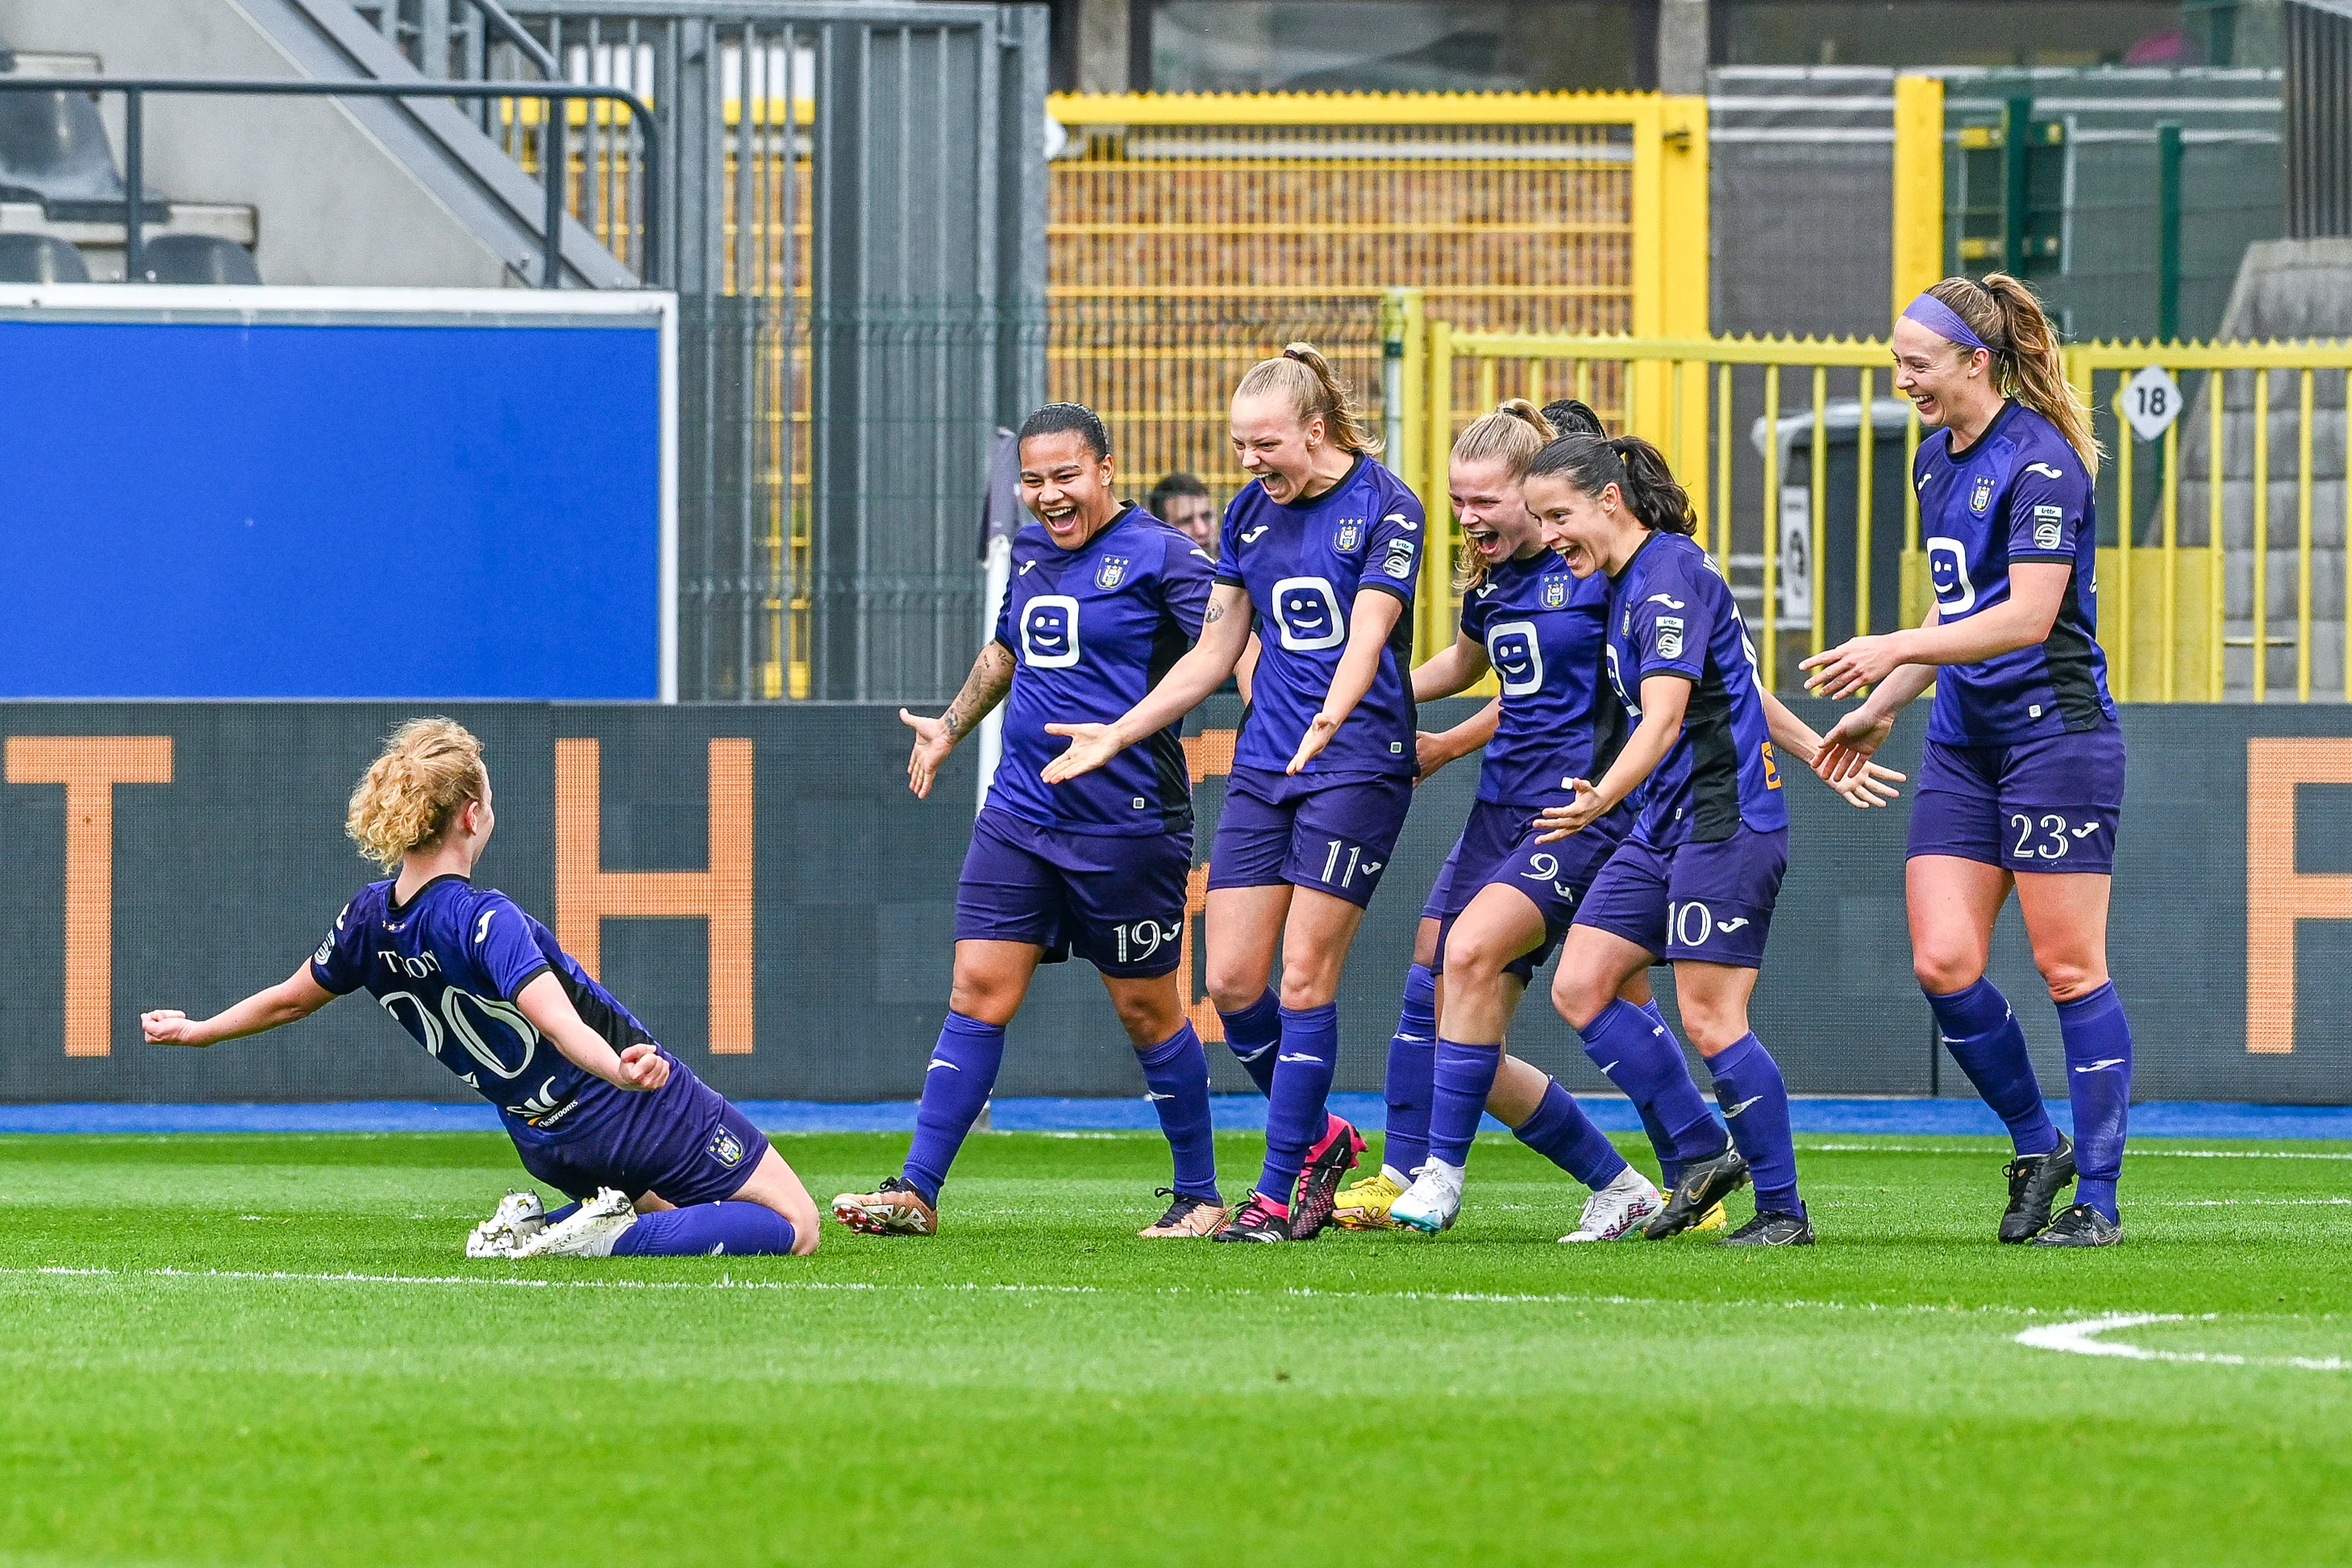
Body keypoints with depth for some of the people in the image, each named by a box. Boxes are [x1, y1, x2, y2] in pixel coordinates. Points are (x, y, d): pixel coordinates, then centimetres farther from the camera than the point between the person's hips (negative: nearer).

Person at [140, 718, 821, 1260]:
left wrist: (194, 1031, 32)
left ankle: (535, 1227, 5)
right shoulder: (486, 921, -24)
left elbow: (290, 999, 13)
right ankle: (609, 1238, -16)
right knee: (795, 1226, 0)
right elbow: (555, 1018, -41)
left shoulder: (369, 919, -3)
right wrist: (619, 1068, -59)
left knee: (670, 1214, 31)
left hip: (551, 1144, 8)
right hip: (642, 1117, -8)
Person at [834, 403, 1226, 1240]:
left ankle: (1199, 1196, 17)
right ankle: (916, 1192, -1)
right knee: (977, 992, 0)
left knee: (1147, 1009, 3)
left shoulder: (1161, 555, -8)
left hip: (1126, 823, -6)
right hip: (1018, 816, 6)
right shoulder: (1029, 551, 13)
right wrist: (949, 726, 42)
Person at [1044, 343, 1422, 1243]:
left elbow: (1366, 637, -21)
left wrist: (1328, 722, -39)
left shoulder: (1383, 507, -8)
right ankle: (1318, 1138, 22)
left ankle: (1280, 1191, 0)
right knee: (1230, 980, 0)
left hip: (1356, 766, -6)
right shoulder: (1249, 512, 10)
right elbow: (1214, 655, 17)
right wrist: (1114, 735, 13)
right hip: (1263, 766, 6)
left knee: (1304, 977, -7)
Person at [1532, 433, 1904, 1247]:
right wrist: (1823, 756, 27)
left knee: (1709, 1017, -10)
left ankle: (1783, 1208, -1)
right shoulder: (1631, 584, 15)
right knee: (1579, 988, 1)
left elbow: (1664, 721, -27)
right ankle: (1702, 1153, 9)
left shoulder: (1669, 578, -16)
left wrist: (1601, 799, -40)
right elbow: (1741, 689, 23)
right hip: (1665, 828, 10)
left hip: (1724, 823, -10)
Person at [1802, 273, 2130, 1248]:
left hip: (2055, 732, -8)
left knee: (2069, 968, -5)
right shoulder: (1937, 462, 13)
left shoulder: (2041, 461, -14)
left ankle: (2096, 1198, 0)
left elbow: (2028, 616, -22)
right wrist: (1881, 709, 22)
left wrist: (1896, 651, -23)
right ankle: (2037, 1150, 14)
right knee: (1942, 962, -2)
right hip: (1962, 741, 8)